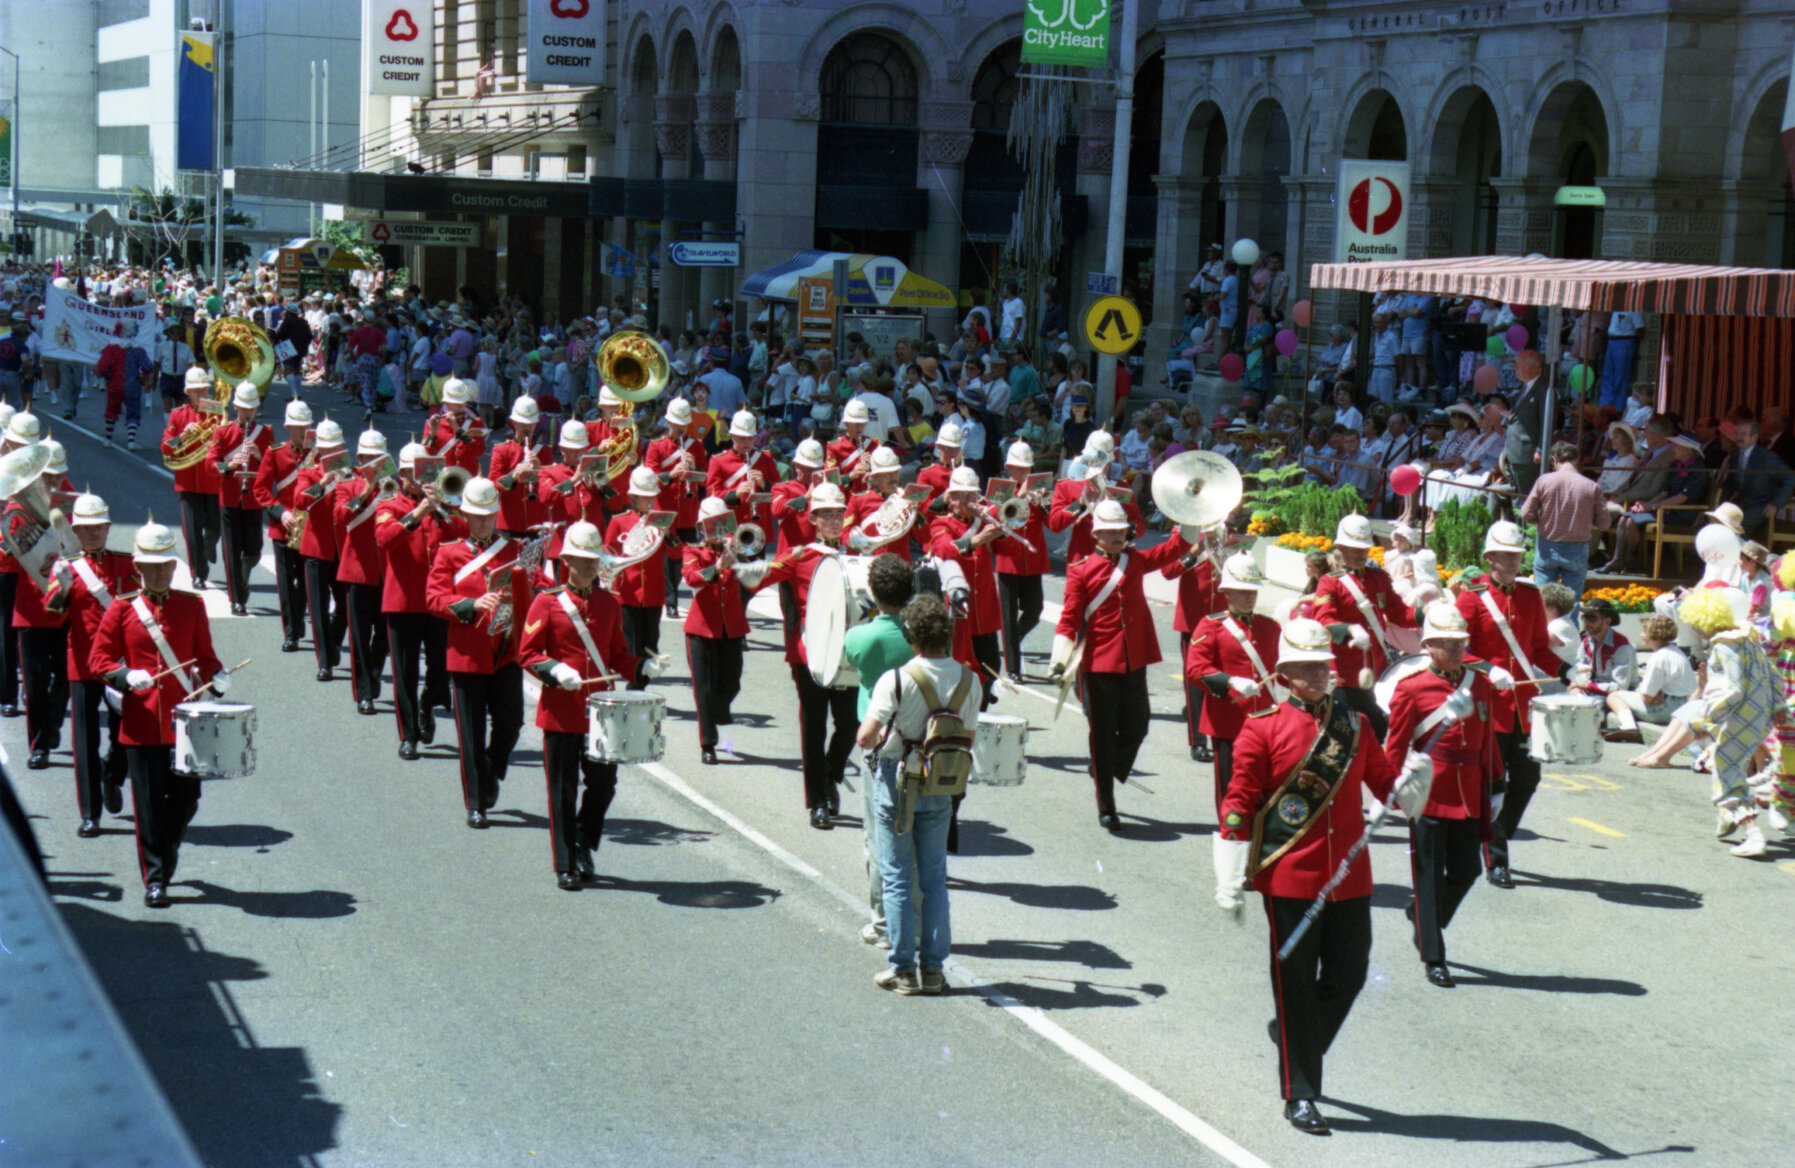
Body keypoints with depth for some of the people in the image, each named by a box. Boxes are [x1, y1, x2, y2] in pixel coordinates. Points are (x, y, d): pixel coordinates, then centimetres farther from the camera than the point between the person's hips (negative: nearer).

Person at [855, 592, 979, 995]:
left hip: (896, 784, -4)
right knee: (934, 878, 13)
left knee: (897, 879, 5)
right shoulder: (968, 681, -6)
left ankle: (903, 969, 7)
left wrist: (879, 736, 3)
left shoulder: (896, 680, -19)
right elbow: (968, 738, 4)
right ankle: (933, 967, 15)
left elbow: (866, 738, -18)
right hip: (940, 787, 4)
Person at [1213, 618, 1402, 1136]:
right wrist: (1230, 883, -7)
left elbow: (1385, 784, 14)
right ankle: (1299, 1095, 10)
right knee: (1296, 984, 1)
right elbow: (1238, 807, -4)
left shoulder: (1355, 724, 9)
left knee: (1349, 976, 7)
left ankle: (1297, 1039, 36)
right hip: (1290, 879, -4)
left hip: (1351, 878, 4)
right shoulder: (1263, 729, -4)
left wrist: (1415, 780, -9)